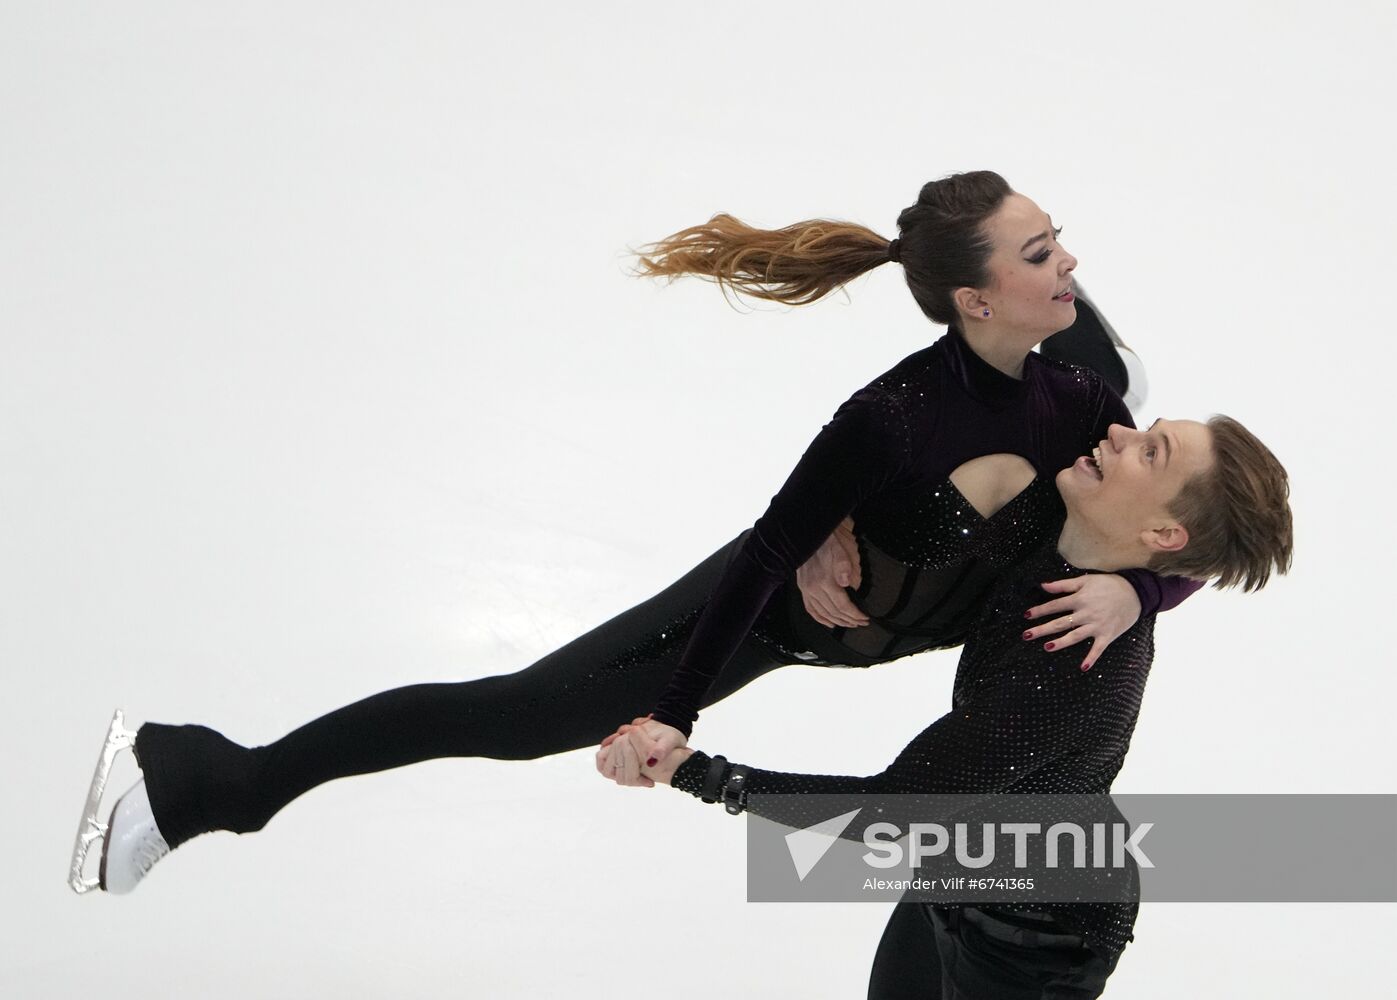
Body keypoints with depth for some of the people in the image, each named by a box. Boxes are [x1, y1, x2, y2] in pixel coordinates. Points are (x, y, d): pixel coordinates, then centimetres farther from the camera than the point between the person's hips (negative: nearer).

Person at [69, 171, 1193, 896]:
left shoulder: (1078, 399, -19)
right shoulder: (893, 417, -36)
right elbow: (773, 550, -29)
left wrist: (1130, 588, -35)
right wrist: (669, 723, -25)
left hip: (906, 621, 7)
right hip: (772, 611, -7)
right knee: (519, 713, -8)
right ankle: (196, 781, -3)